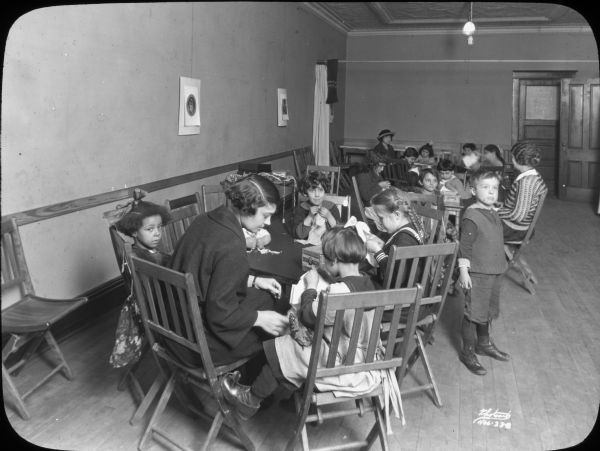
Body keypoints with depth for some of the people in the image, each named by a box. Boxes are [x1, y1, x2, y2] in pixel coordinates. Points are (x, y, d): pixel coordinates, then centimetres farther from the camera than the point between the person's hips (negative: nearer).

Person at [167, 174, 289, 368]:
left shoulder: (205, 220, -2)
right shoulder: (231, 246, -30)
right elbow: (220, 315, -26)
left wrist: (253, 280, 9)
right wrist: (259, 318, -12)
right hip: (198, 346, -9)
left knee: (266, 295, 18)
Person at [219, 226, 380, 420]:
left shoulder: (340, 291, -28)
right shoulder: (366, 283, 0)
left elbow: (308, 317, -19)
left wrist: (311, 286, -6)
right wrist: (332, 277, 4)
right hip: (364, 359, 9)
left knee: (279, 352, 2)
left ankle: (252, 399, 24)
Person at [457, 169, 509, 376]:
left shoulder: (493, 213, 8)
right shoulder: (471, 216, -19)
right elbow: (465, 246, -19)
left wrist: (500, 266, 21)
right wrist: (463, 271, -20)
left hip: (494, 271, 9)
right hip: (477, 273, -9)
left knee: (488, 310, 20)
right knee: (474, 312, 0)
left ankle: (484, 343, 39)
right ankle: (467, 352, 14)